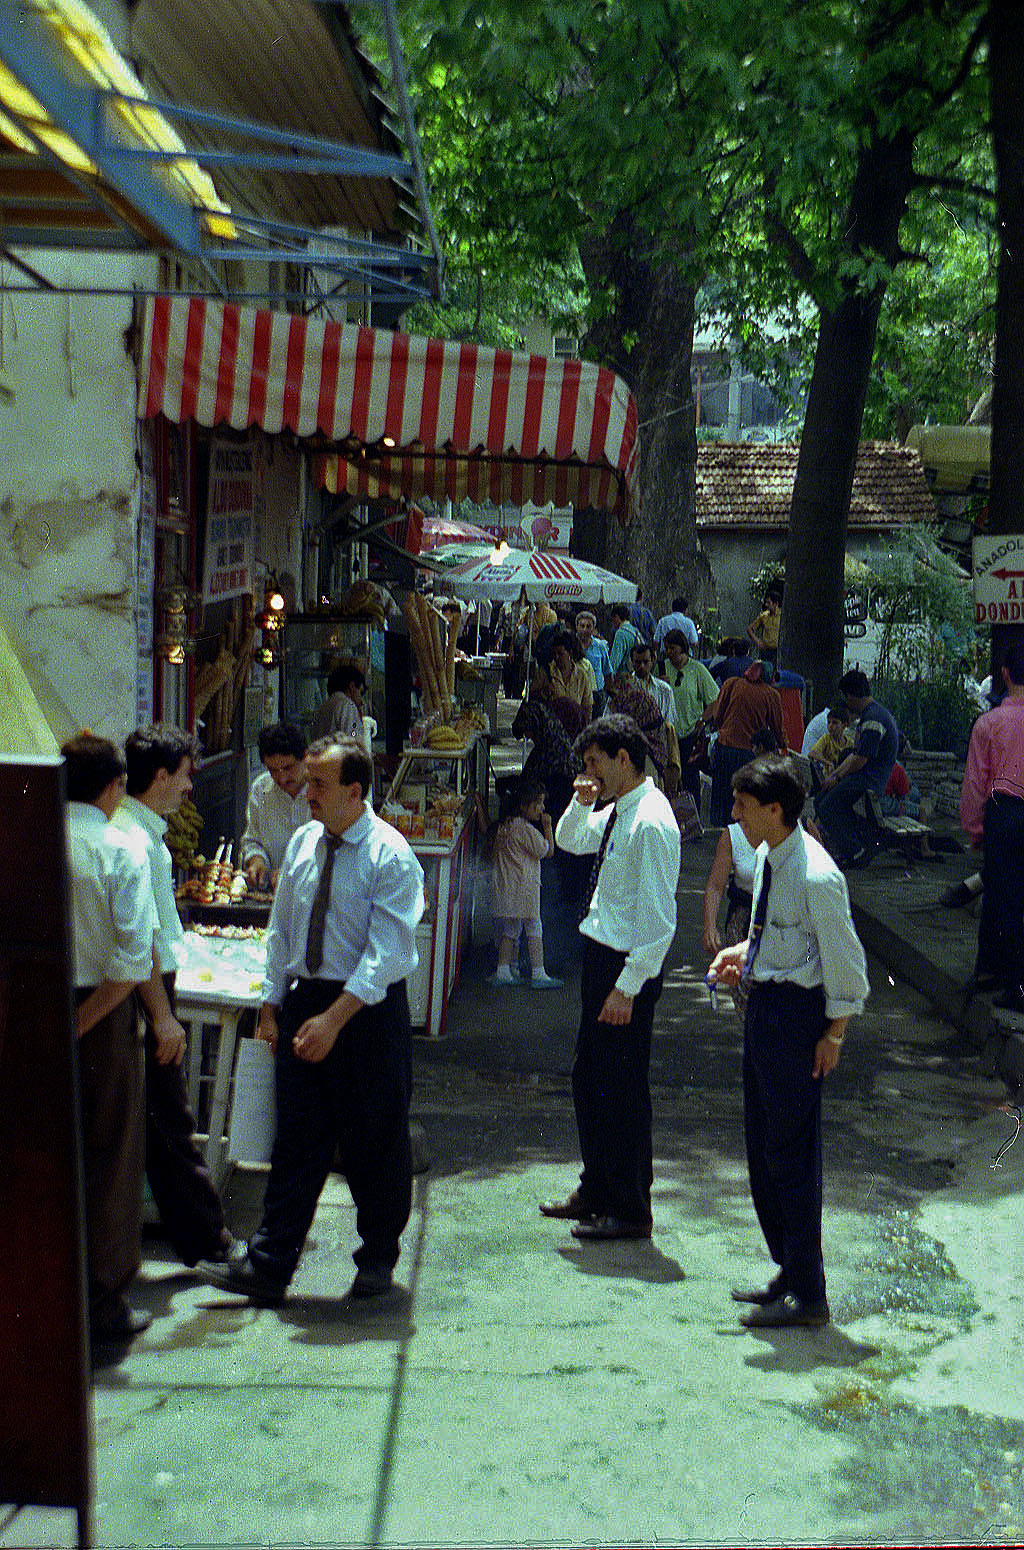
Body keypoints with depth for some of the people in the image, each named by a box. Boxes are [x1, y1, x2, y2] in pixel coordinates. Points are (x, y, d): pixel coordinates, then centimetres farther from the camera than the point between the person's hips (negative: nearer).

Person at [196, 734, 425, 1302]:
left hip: (370, 1009, -5)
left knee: (374, 1142, 6)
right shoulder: (303, 842, 7)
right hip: (305, 998, 5)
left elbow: (386, 954, -19)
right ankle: (268, 1264, 8)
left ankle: (378, 1257, 24)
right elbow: (282, 930, 15)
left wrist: (334, 1018, -24)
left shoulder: (391, 856, -13)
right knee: (297, 1137, 5)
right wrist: (271, 1003, 9)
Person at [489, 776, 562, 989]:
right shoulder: (526, 829, -15)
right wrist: (548, 827, -3)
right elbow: (548, 850, -10)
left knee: (510, 932, 13)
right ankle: (538, 974, -1)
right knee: (534, 930, -2)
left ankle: (502, 971, 12)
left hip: (506, 889, 8)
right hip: (524, 886, -8)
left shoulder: (504, 826, 11)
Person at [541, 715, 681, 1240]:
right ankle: (597, 1190, 34)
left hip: (629, 968, -10)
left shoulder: (652, 823, -20)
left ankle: (630, 1210, 14)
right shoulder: (615, 812, 8)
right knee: (588, 1079, 19)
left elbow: (659, 920, -23)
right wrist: (580, 804, 7)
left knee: (623, 1089, 0)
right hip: (600, 956, 10)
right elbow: (569, 841, 28)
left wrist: (627, 987, -23)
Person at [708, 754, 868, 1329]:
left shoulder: (817, 876, -22)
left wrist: (834, 1034, -12)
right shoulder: (767, 857, 5)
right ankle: (790, 1271, 33)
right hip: (764, 1002, 10)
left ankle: (807, 1294, 12)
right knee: (763, 1146, 18)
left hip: (796, 1011, -10)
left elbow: (846, 960, -16)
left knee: (791, 1152, -1)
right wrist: (743, 952, 4)